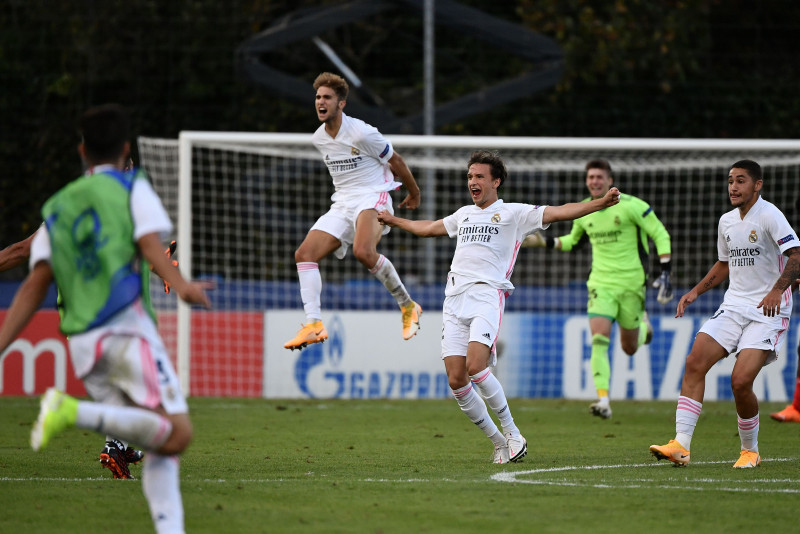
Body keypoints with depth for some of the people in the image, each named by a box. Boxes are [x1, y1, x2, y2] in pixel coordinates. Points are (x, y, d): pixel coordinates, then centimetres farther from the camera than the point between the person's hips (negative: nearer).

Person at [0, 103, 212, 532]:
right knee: (177, 434, -14)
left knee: (160, 450, 7)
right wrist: (180, 285, -22)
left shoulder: (56, 208, 23)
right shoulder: (132, 188, 11)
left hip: (82, 344, 6)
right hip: (127, 328, -6)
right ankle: (75, 412, -27)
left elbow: (34, 286, 12)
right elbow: (149, 244, -8)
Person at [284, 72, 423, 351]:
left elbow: (395, 161, 0)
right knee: (304, 254, -11)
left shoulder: (361, 133, -14)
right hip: (342, 203, 7)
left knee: (363, 251, -34)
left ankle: (408, 306, -17)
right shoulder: (319, 139, 8)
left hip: (373, 197, -7)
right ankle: (313, 325, -14)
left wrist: (414, 192, 11)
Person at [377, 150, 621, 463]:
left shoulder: (513, 213, 7)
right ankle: (498, 443, 8)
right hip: (454, 298, 6)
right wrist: (392, 220, 53)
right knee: (456, 380, -5)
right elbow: (429, 228, 43)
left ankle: (512, 433, -9)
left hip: (487, 296, -6)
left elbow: (560, 212, -3)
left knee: (475, 367, -24)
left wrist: (602, 203, -16)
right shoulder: (464, 214, 24)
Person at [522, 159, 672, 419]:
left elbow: (661, 235, -6)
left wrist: (665, 272, -15)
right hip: (601, 283, 3)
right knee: (599, 340, -18)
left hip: (631, 283, -3)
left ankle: (643, 324, 46)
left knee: (629, 348, 9)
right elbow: (572, 241, 24)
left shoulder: (630, 205, -11)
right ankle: (603, 400, -22)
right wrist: (543, 241, 8)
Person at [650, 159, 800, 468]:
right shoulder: (726, 222, 13)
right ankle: (681, 445, -14)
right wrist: (696, 292, 17)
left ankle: (750, 451, 5)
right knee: (695, 362, -12)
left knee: (741, 381, -18)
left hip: (768, 312, -7)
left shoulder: (769, 216, -10)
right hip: (733, 306, 7)